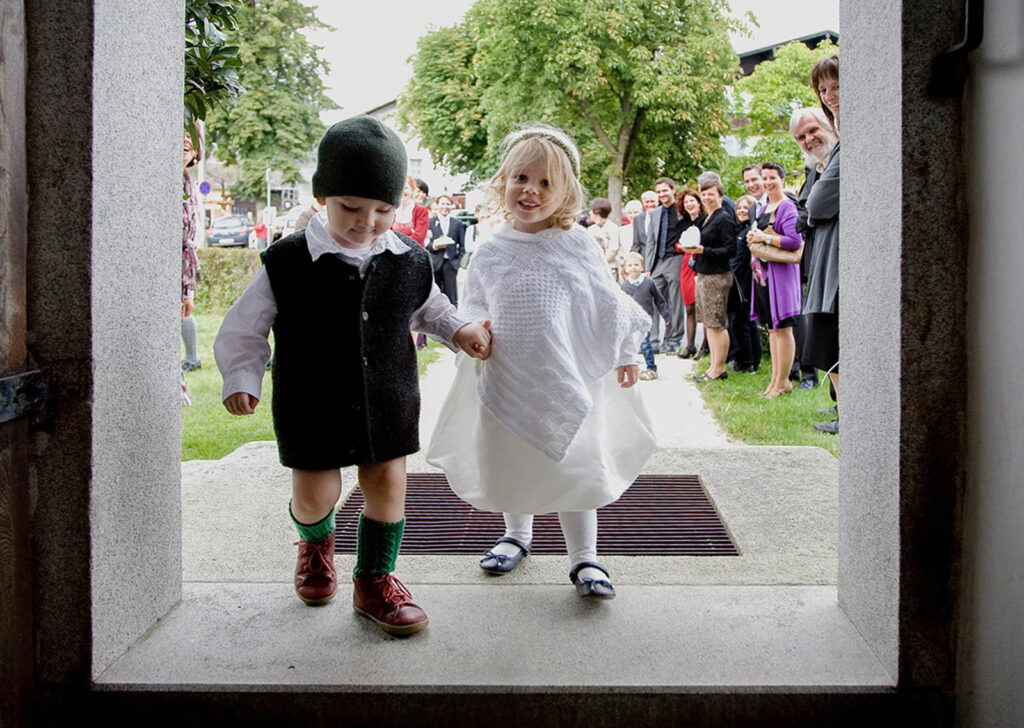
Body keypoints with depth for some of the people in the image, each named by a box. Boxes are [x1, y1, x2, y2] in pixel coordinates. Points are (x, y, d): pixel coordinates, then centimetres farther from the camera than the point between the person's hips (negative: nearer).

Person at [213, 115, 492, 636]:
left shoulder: (410, 263, -2)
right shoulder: (287, 264, -11)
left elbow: (427, 307, 19)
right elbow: (244, 328, -2)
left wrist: (459, 330, 4)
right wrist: (241, 379, -12)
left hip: (388, 402, 2)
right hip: (312, 405, -2)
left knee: (387, 483, 4)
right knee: (314, 493, 5)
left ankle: (375, 581, 25)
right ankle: (316, 542, 42)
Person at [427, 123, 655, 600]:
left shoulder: (574, 243, -3)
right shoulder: (491, 252, 1)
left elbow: (606, 303, 6)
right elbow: (471, 313, 13)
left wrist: (625, 354, 9)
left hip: (563, 377, -2)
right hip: (506, 379, 3)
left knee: (575, 466, 2)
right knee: (511, 464, 17)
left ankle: (584, 559, 13)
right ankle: (517, 535, 41)